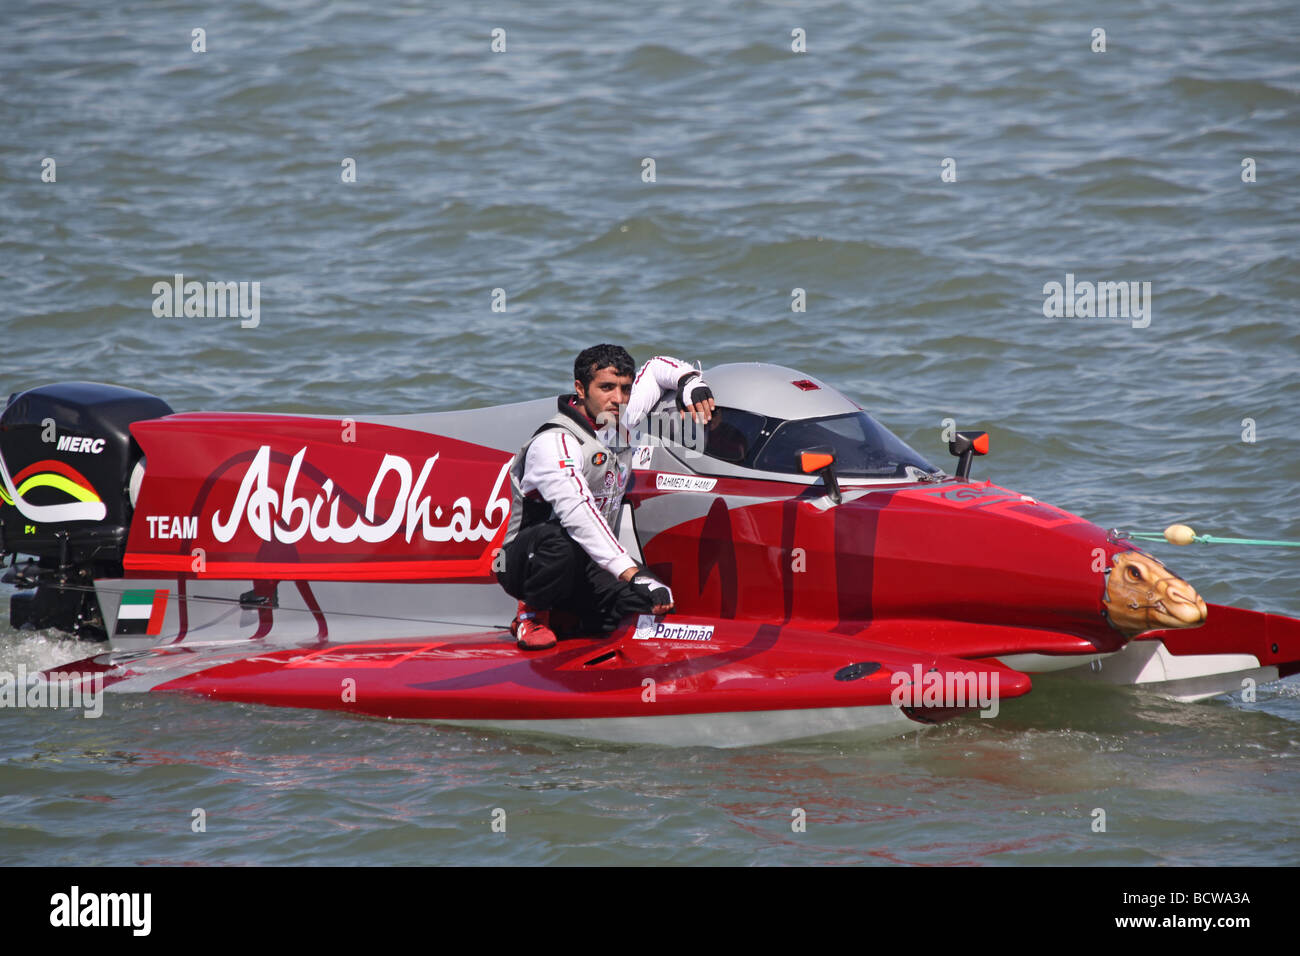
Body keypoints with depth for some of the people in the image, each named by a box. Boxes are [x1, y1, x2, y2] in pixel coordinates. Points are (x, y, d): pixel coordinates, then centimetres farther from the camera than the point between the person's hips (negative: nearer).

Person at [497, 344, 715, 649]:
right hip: (525, 563, -7)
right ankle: (531, 614, -11)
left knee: (653, 608, -21)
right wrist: (633, 574, -46)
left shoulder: (617, 422, 3)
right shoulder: (554, 443, -23)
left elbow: (656, 368, 23)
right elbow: (578, 512, -37)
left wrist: (690, 381, -1)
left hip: (586, 566, 7)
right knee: (559, 542, -43)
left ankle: (566, 616, 8)